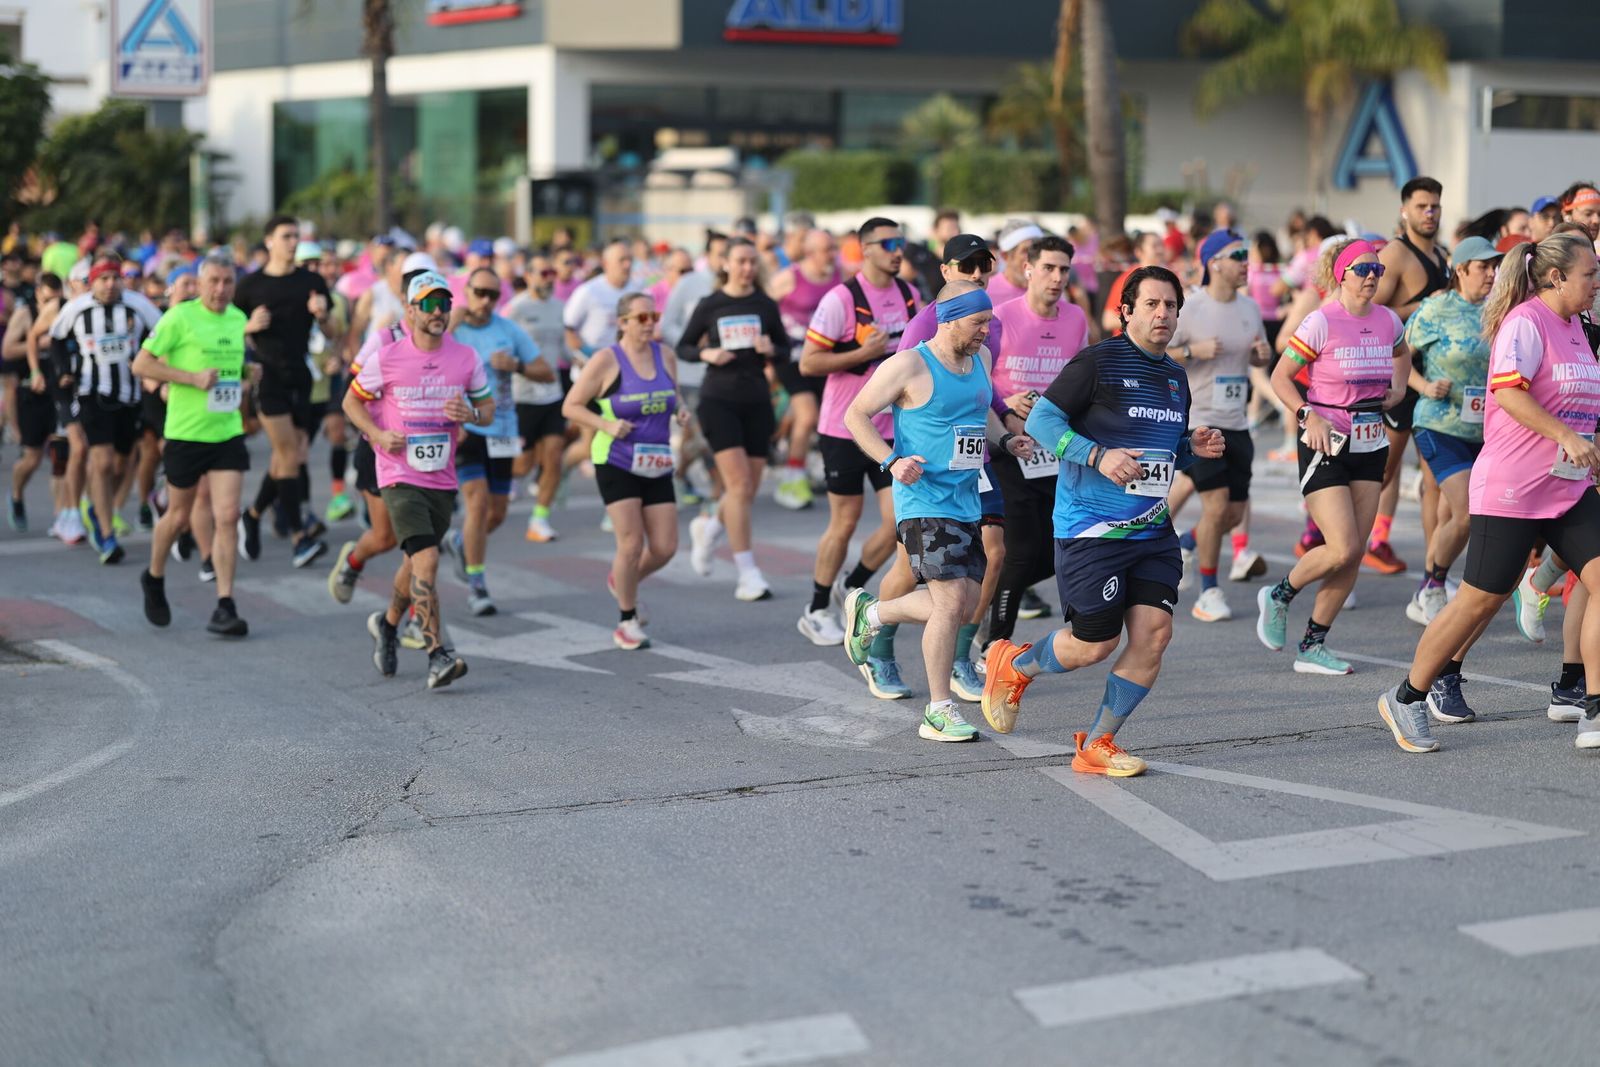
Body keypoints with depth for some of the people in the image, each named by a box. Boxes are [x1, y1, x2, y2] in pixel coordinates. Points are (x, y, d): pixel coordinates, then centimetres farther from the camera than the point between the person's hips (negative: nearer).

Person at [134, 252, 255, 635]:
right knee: (179, 516, 11)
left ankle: (225, 607, -6)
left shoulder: (239, 319, 8)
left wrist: (248, 374, 3)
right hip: (185, 433, -4)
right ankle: (154, 579, 38)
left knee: (227, 517, -7)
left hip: (228, 433, 4)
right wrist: (193, 378, -19)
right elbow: (141, 363, -11)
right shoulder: (180, 317, -10)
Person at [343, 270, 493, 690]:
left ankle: (388, 624, 45)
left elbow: (488, 409, 12)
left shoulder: (466, 358, 2)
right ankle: (438, 656, -18)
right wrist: (378, 435, -11)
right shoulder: (386, 358, -6)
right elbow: (352, 401, 6)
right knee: (426, 559, -19)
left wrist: (471, 414, -11)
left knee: (417, 563, 18)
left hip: (442, 479, 4)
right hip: (400, 476, -4)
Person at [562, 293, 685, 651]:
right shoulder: (606, 360, -8)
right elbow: (570, 406, -5)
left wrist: (680, 409, 1)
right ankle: (627, 622, 9)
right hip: (616, 464, -5)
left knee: (665, 547, 1)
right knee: (632, 543, -10)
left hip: (657, 465, 5)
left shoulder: (665, 356, 6)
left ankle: (622, 582, 32)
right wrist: (607, 425, -19)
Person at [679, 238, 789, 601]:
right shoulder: (709, 306, 1)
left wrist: (771, 350, -12)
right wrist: (706, 354, -11)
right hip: (719, 400, -3)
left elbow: (785, 353, 11)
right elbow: (683, 347, 9)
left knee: (748, 492, 5)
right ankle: (748, 574, -9)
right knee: (739, 485, -13)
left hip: (757, 401, 3)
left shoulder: (766, 306, 5)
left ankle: (708, 528, 37)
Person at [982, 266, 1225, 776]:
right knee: (1096, 644, -3)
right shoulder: (1097, 362, -9)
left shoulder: (1176, 377, 14)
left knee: (1155, 631, -5)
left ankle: (1096, 744, 10)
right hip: (1090, 527, -7)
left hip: (1152, 530, 7)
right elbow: (1040, 419, -11)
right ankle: (1013, 665, 29)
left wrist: (1193, 447, 5)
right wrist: (1097, 456, -23)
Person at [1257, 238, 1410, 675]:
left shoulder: (1387, 321, 5)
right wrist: (1309, 416, -21)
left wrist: (1398, 388, 11)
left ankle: (1313, 646, 12)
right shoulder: (1322, 322, -12)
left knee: (1354, 554, 3)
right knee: (1342, 549, -14)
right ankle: (1278, 597, 13)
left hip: (1370, 446, 6)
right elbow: (1280, 377, -9)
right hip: (1326, 445, -6)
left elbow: (1401, 354, 29)